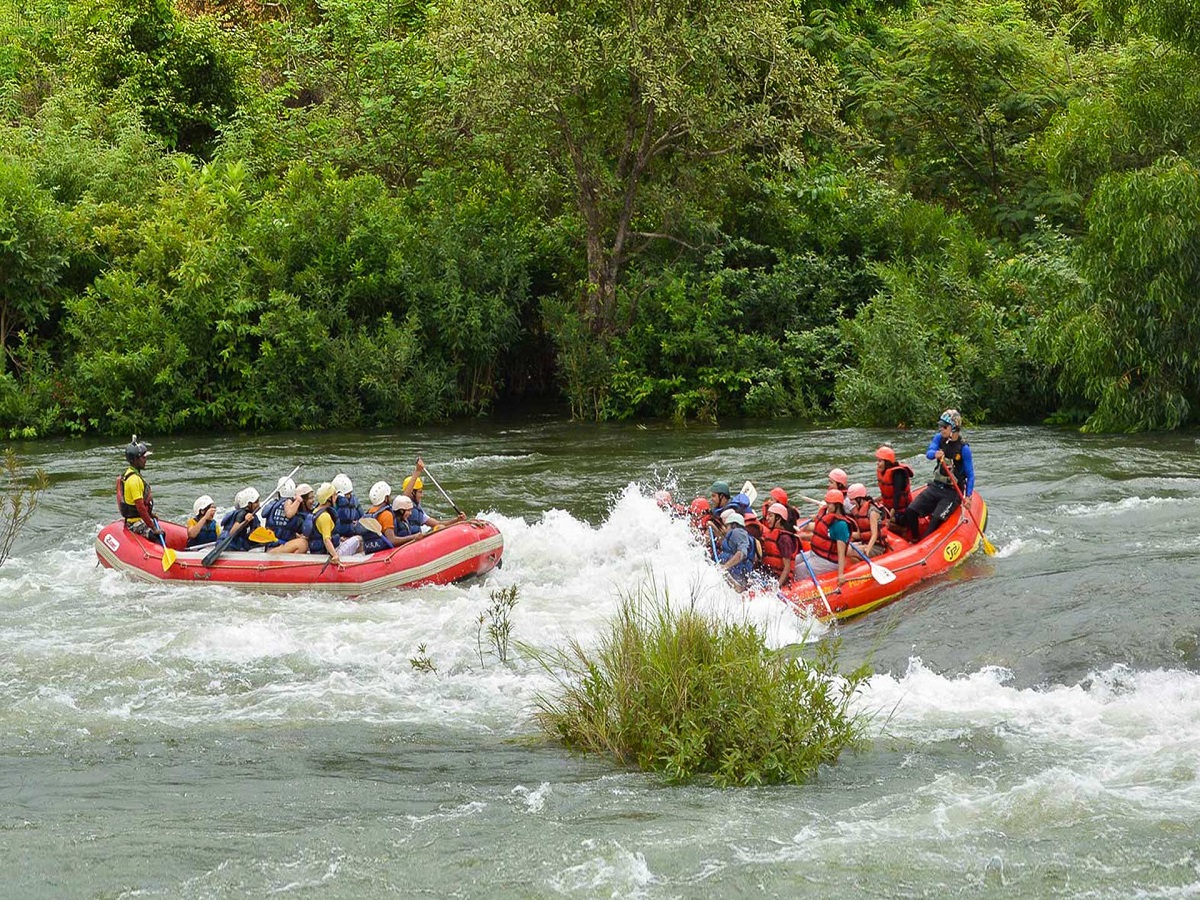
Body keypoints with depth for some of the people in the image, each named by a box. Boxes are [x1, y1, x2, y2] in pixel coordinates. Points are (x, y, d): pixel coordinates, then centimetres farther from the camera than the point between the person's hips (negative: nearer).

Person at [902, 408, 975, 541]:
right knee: (910, 511, -7)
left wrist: (968, 496, -22)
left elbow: (970, 475, -11)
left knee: (937, 519, -24)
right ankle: (915, 540, 11)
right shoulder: (939, 438, 1)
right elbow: (928, 453, -17)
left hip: (952, 492, -6)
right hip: (935, 487, 6)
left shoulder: (963, 448, -14)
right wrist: (935, 454, -42)